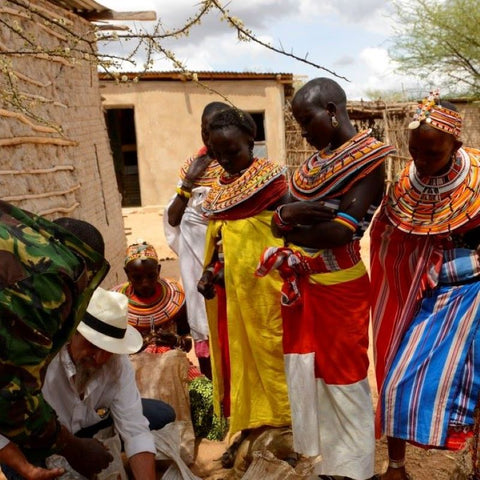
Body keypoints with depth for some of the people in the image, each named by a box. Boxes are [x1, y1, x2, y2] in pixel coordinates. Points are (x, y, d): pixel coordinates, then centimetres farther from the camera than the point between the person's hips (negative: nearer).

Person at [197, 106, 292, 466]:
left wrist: (284, 277, -20)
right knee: (236, 355, 14)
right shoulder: (220, 186, 10)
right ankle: (248, 427, 29)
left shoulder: (270, 179, -10)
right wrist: (208, 272, 4)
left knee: (267, 353, 4)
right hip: (228, 288, 7)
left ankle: (282, 427, 20)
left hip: (262, 287, -7)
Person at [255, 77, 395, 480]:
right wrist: (287, 214, -17)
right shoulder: (315, 162, 10)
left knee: (343, 379, 6)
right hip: (302, 284, 7)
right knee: (308, 373, 14)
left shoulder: (369, 158, -11)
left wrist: (290, 231, -12)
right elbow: (278, 222, 5)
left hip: (339, 288, -7)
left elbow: (341, 231, -22)